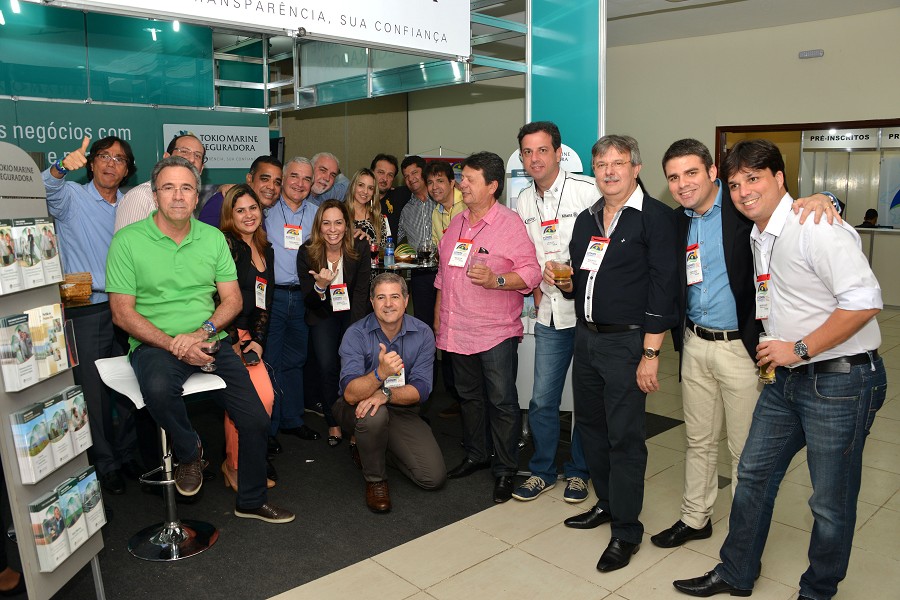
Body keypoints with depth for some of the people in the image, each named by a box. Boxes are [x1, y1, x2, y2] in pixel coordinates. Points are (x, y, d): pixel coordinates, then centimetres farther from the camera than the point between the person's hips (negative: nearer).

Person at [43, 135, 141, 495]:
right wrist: (61, 168, -43)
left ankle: (128, 453, 27)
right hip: (86, 310, -4)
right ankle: (105, 464, 17)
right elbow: (43, 190, -23)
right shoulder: (71, 198, -1)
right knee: (94, 391, 3)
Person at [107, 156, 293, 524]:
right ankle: (189, 451, -4)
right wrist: (174, 345, -17)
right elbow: (122, 312, -7)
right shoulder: (128, 241, -4)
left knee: (255, 420, -5)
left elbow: (233, 299, 6)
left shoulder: (213, 238, 8)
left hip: (209, 342, 4)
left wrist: (202, 331, -13)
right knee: (158, 388, -38)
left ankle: (251, 501, 22)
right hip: (155, 342, -3)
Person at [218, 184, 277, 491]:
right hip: (223, 336, -6)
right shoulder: (226, 244, -6)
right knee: (259, 397, -20)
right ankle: (234, 465, 0)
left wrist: (258, 341, 4)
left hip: (248, 336, 6)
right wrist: (233, 343, -11)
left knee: (266, 397, -12)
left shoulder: (266, 251, 17)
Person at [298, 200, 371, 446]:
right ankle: (333, 423, 4)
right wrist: (319, 286, -32)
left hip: (352, 313, 0)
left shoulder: (360, 248, -11)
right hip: (322, 316, 0)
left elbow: (361, 292, -8)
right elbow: (308, 300, -8)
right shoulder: (307, 253, -11)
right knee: (327, 365, -17)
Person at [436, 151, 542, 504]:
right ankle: (475, 455, 33)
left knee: (502, 401, 0)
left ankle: (505, 470, 13)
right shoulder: (456, 223, 12)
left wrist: (495, 280, -28)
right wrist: (438, 317, 20)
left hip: (496, 331, -7)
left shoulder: (510, 224, -9)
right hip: (458, 329, 7)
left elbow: (531, 272, -14)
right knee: (469, 396, 17)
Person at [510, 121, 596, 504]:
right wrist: (534, 286, 7)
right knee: (542, 400, 9)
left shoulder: (588, 191, -10)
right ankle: (542, 471, 27)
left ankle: (578, 471, 27)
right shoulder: (523, 202, 10)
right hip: (549, 313, 5)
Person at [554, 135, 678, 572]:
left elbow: (663, 287, -14)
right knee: (590, 425, 16)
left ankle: (626, 530, 14)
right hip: (586, 337, 7)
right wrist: (564, 283, -2)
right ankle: (607, 503, 35)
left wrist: (650, 353, -17)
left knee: (624, 436, -1)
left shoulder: (656, 217, -8)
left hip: (627, 342, -7)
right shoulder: (586, 219, 13)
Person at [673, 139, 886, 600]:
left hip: (841, 379, -8)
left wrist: (799, 349, -19)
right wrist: (773, 349, 11)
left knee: (831, 502, 6)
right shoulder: (759, 236, 10)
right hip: (785, 376, 9)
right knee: (754, 475, 14)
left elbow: (864, 301, -24)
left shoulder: (814, 228, -18)